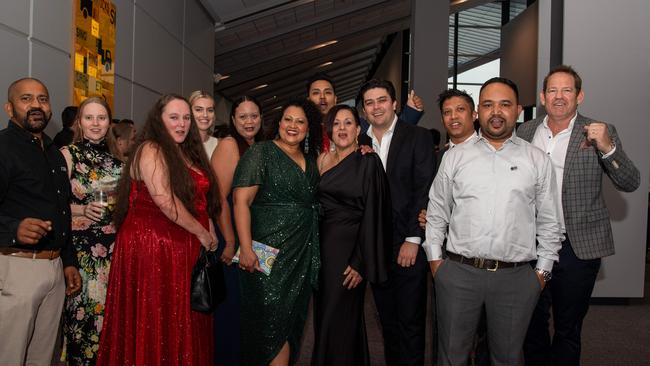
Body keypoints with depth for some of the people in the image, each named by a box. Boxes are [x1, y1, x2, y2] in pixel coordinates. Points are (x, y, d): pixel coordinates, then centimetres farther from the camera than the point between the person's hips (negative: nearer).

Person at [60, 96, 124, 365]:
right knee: (83, 307, 0)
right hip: (81, 245, -4)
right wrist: (83, 210, -20)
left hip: (114, 245, 4)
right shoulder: (68, 154, -2)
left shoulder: (115, 158, 11)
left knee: (110, 308, 8)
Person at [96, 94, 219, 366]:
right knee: (155, 324, 1)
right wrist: (201, 233, -11)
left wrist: (210, 231, 4)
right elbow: (165, 201, -18)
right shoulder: (150, 150, -7)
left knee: (183, 321, 12)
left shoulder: (187, 154, 17)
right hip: (152, 244, -7)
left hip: (184, 248, 8)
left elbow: (201, 199, 20)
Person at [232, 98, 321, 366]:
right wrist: (246, 248, -21)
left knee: (293, 321, 11)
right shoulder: (261, 152, -4)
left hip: (303, 253, 6)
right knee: (273, 321, -4)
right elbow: (241, 201, -11)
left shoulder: (312, 160, 14)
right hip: (269, 251, -6)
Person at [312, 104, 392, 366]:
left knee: (340, 321, 2)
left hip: (349, 248, -6)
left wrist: (360, 263, -17)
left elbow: (373, 214, -13)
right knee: (323, 316, 15)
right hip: (322, 246, 6)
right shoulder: (322, 161, 10)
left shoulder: (368, 162, -8)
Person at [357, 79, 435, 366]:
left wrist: (413, 240, -13)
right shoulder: (360, 143, 10)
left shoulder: (418, 138, -2)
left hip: (408, 245, -4)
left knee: (410, 320, 4)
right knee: (387, 319, 15)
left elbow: (424, 190, -9)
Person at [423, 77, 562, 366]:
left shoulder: (538, 160, 5)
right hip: (458, 272, 0)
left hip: (516, 277, 0)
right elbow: (436, 212, 9)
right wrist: (434, 258, 5)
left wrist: (543, 269, 6)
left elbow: (548, 221, 9)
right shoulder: (455, 157, 5)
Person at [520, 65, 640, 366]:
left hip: (577, 247, -3)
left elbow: (630, 184, -10)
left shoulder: (601, 133, -5)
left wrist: (607, 147, -25)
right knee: (533, 324, 18)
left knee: (567, 329, 11)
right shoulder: (525, 131, 4)